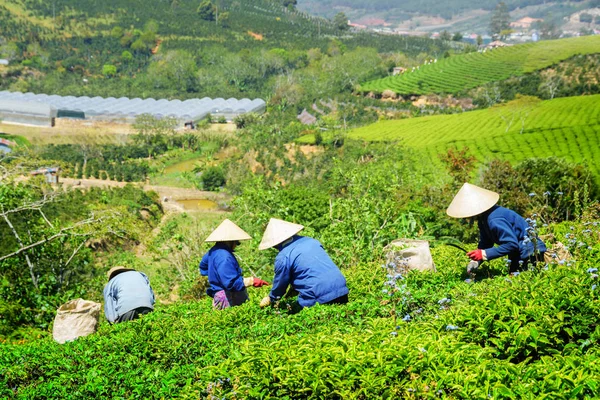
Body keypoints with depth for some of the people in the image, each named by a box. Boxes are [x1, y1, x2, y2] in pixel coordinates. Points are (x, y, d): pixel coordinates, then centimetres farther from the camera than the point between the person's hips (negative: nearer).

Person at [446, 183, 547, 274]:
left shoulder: (494, 221, -32)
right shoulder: (483, 219, 2)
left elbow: (511, 244, -32)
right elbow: (485, 244, 5)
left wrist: (484, 254, -30)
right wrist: (475, 261, -12)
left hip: (530, 252, -10)